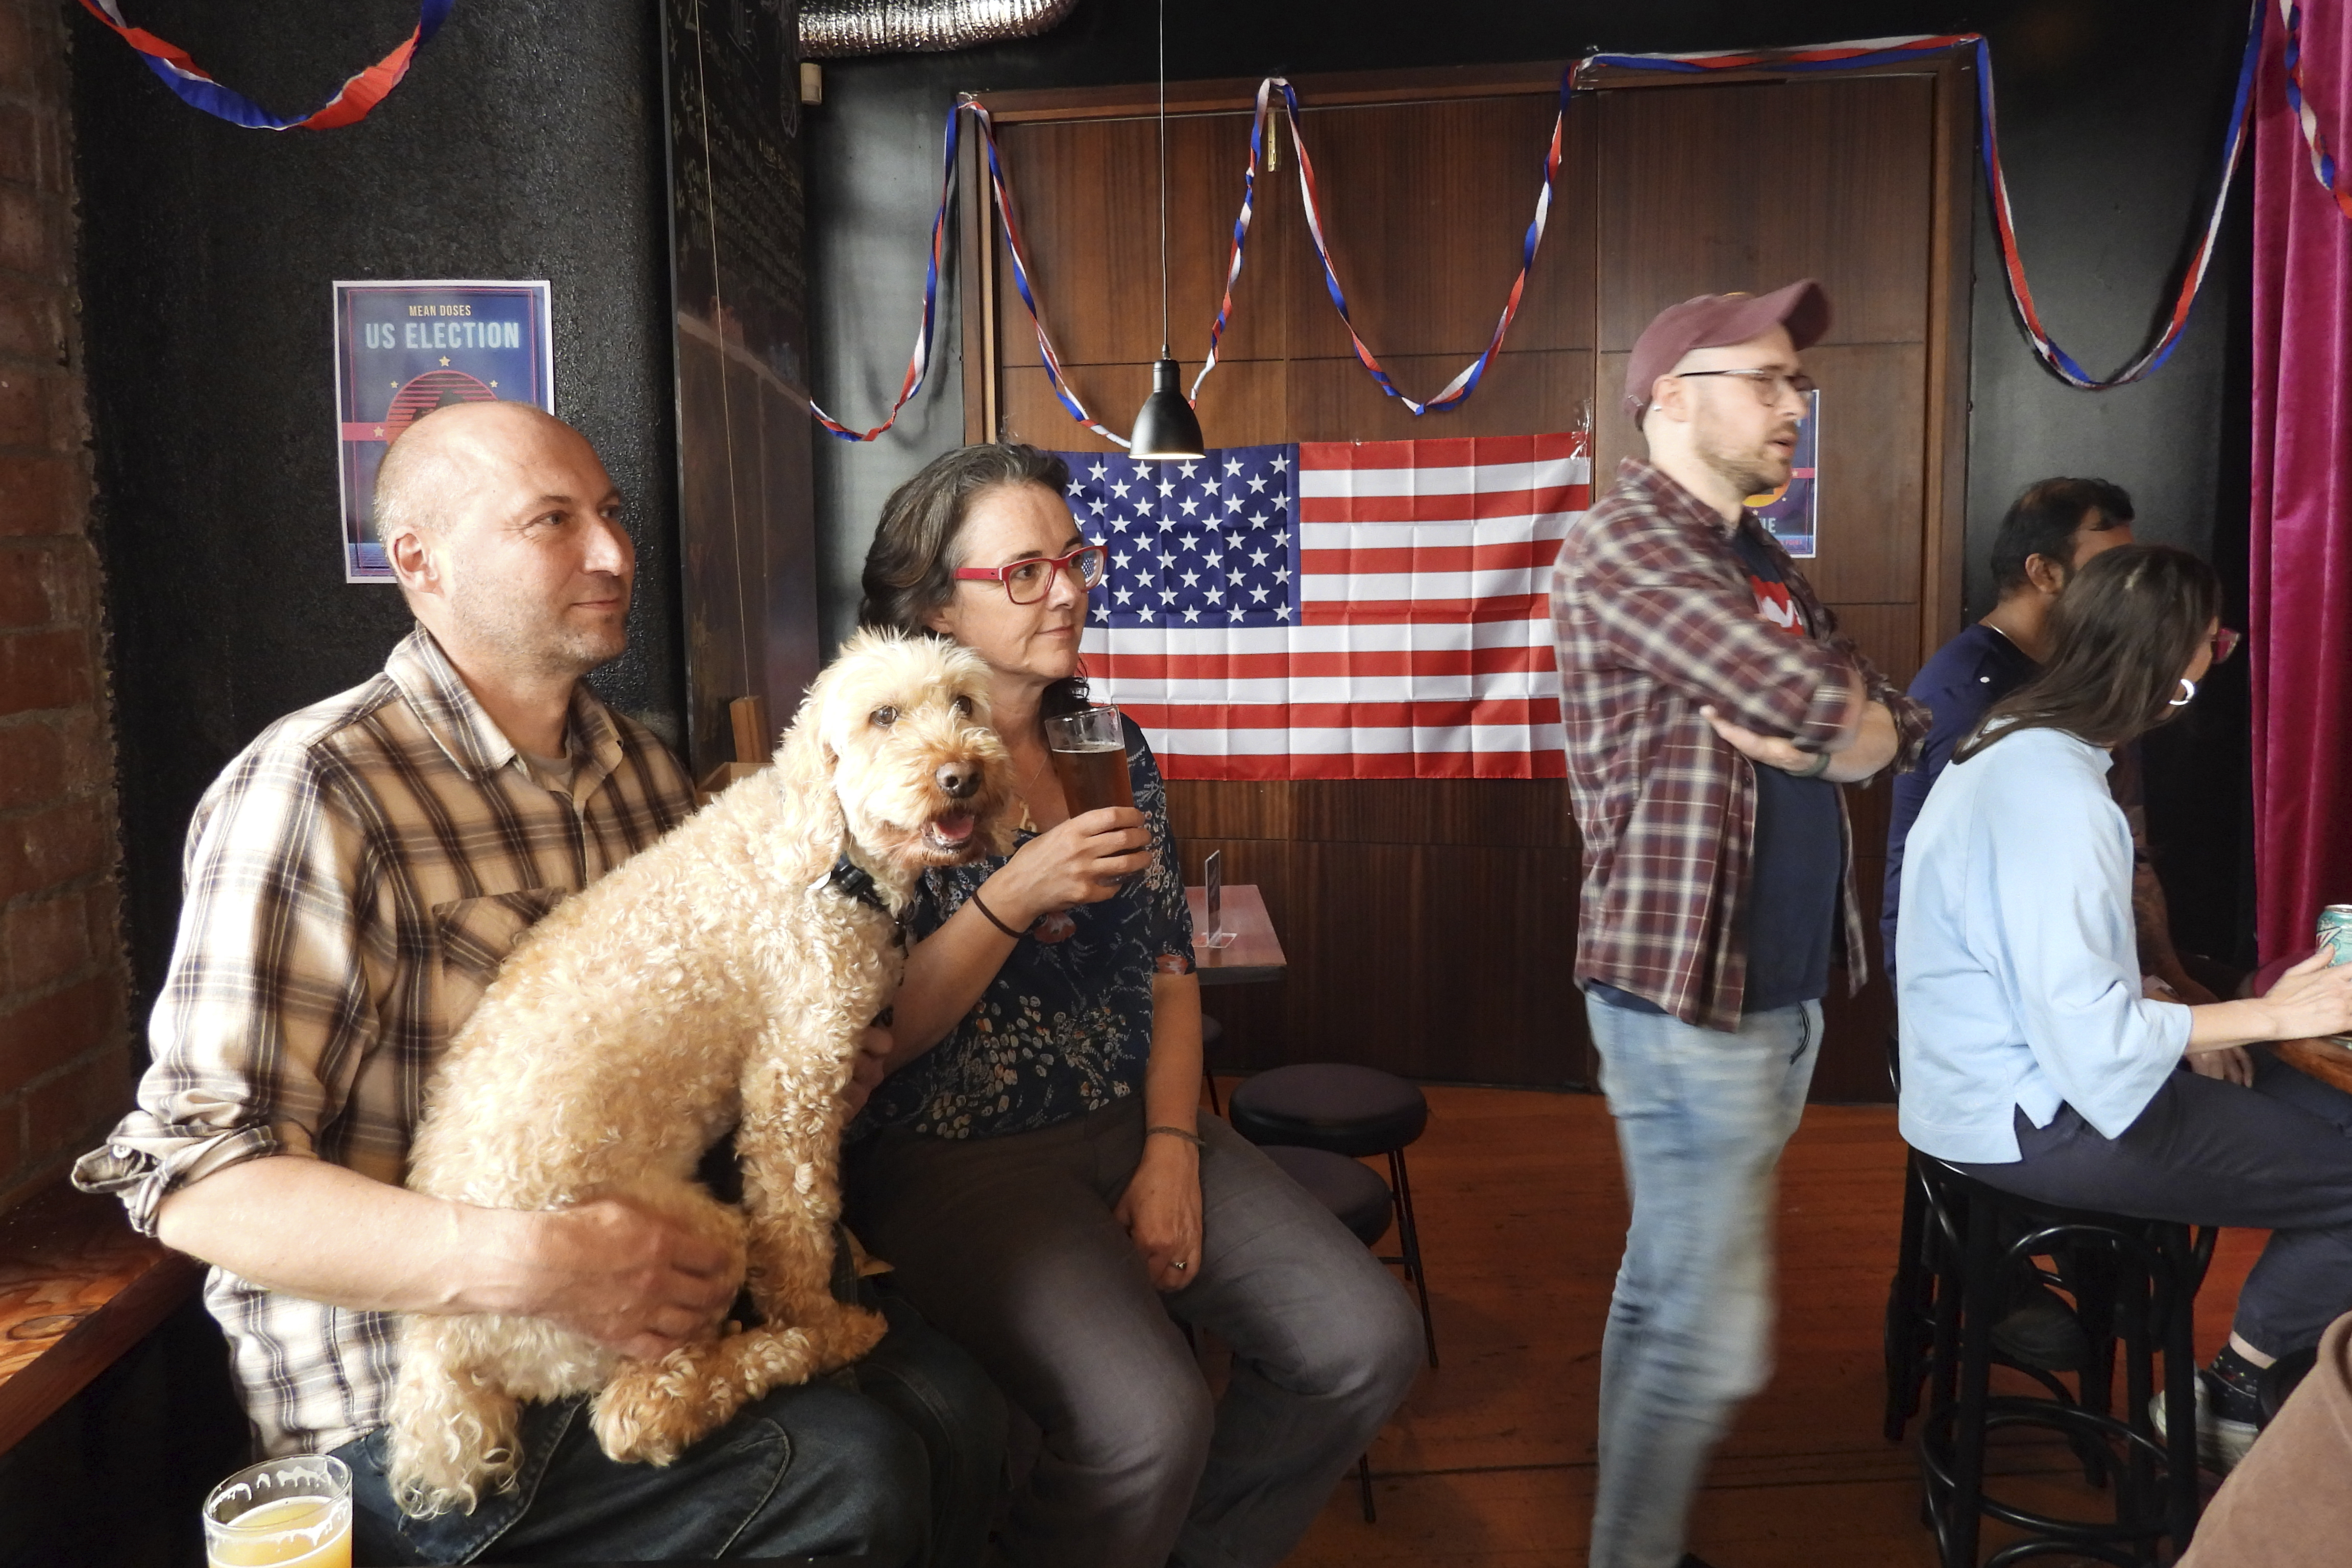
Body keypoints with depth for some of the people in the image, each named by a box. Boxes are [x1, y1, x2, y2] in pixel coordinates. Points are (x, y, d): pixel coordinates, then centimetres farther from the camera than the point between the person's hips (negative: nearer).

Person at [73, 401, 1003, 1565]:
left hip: (647, 1283, 7)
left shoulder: (637, 767, 8)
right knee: (852, 1471, -21)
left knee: (955, 1412, -12)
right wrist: (526, 1264, -31)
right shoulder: (316, 792, -16)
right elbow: (196, 1182, -20)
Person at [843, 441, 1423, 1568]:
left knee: (1368, 1343, -8)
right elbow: (872, 1039, -12)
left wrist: (1172, 1151, -3)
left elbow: (1171, 973, 10)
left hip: (1136, 1124, 6)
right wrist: (1015, 896, -24)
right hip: (952, 1150, -5)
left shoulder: (1114, 748, 8)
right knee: (1148, 1421, -27)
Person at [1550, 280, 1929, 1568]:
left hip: (1787, 988, 8)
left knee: (1664, 1294, 17)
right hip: (1685, 995, -8)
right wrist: (1828, 724, -1)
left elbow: (1898, 725, 9)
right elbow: (1812, 699, -22)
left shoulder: (1762, 559, 16)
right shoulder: (1623, 541, -12)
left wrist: (1814, 739, -10)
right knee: (1713, 1339, -4)